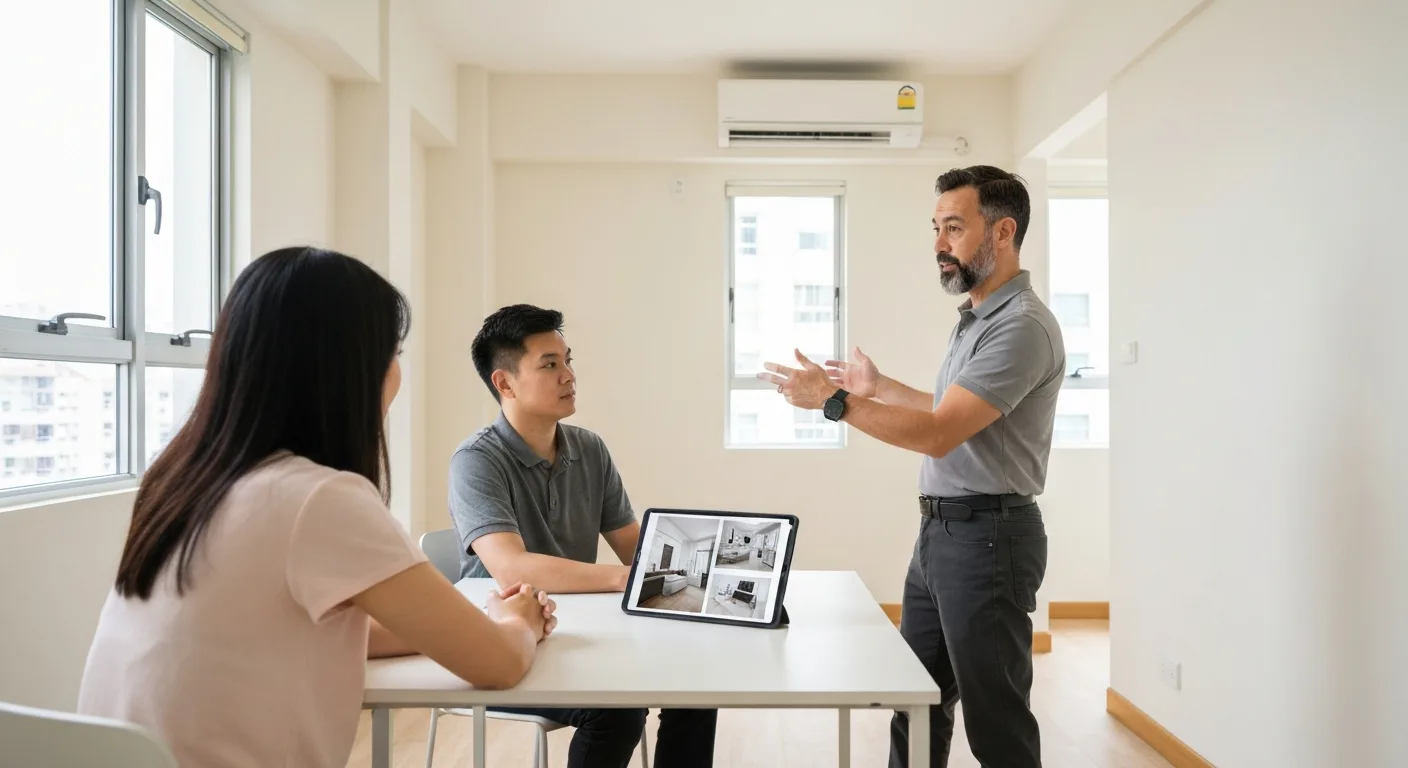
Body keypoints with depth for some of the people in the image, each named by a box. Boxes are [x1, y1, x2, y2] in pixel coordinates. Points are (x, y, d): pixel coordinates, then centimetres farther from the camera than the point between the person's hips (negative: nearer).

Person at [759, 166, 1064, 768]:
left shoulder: (1022, 326, -18)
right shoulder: (974, 317, 14)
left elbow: (938, 434, -23)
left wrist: (834, 401, -20)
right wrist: (880, 388, 23)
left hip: (986, 535, -10)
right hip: (939, 530, 10)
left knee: (995, 718, 4)